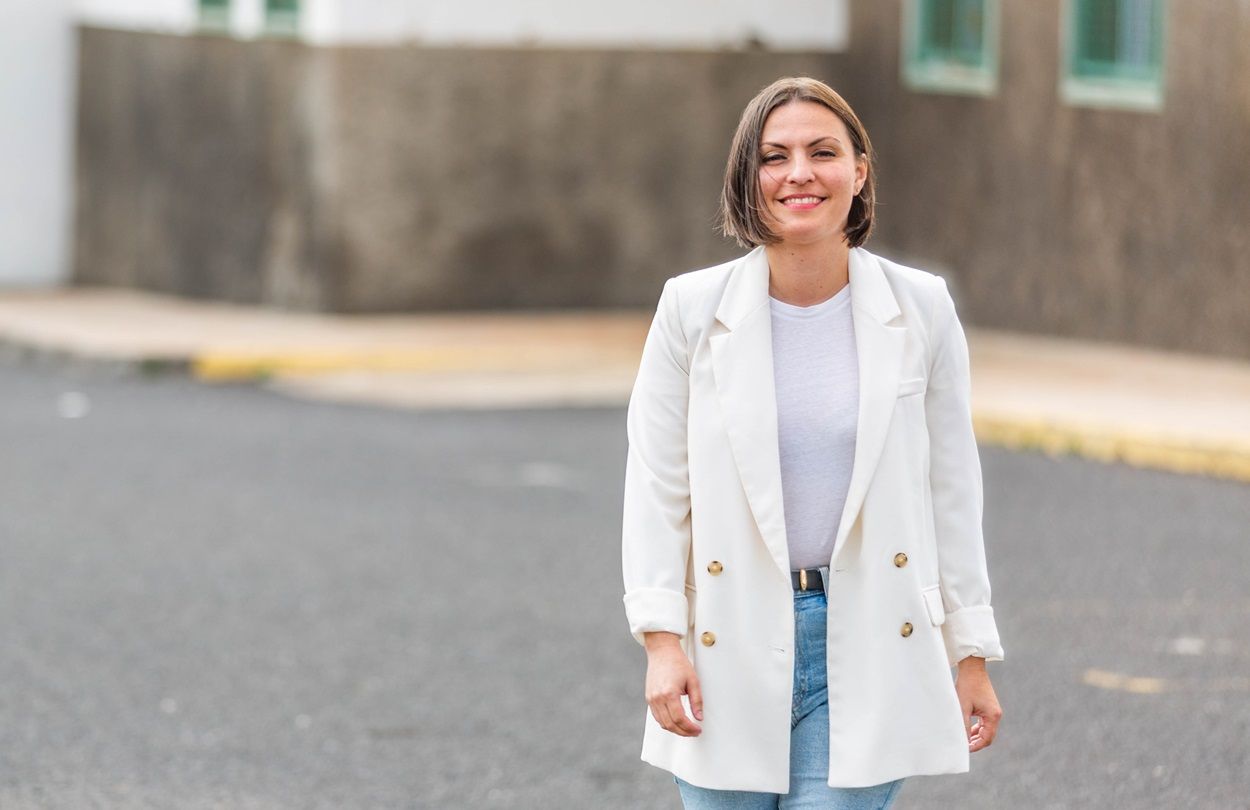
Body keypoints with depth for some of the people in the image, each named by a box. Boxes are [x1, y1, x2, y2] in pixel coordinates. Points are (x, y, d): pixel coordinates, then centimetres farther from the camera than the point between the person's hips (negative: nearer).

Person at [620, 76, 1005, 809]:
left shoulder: (920, 310, 0)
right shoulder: (693, 310, -2)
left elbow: (952, 491, 5)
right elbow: (657, 491, 0)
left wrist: (973, 654, 6)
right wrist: (661, 639, -9)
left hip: (865, 651, -1)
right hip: (731, 645, 1)